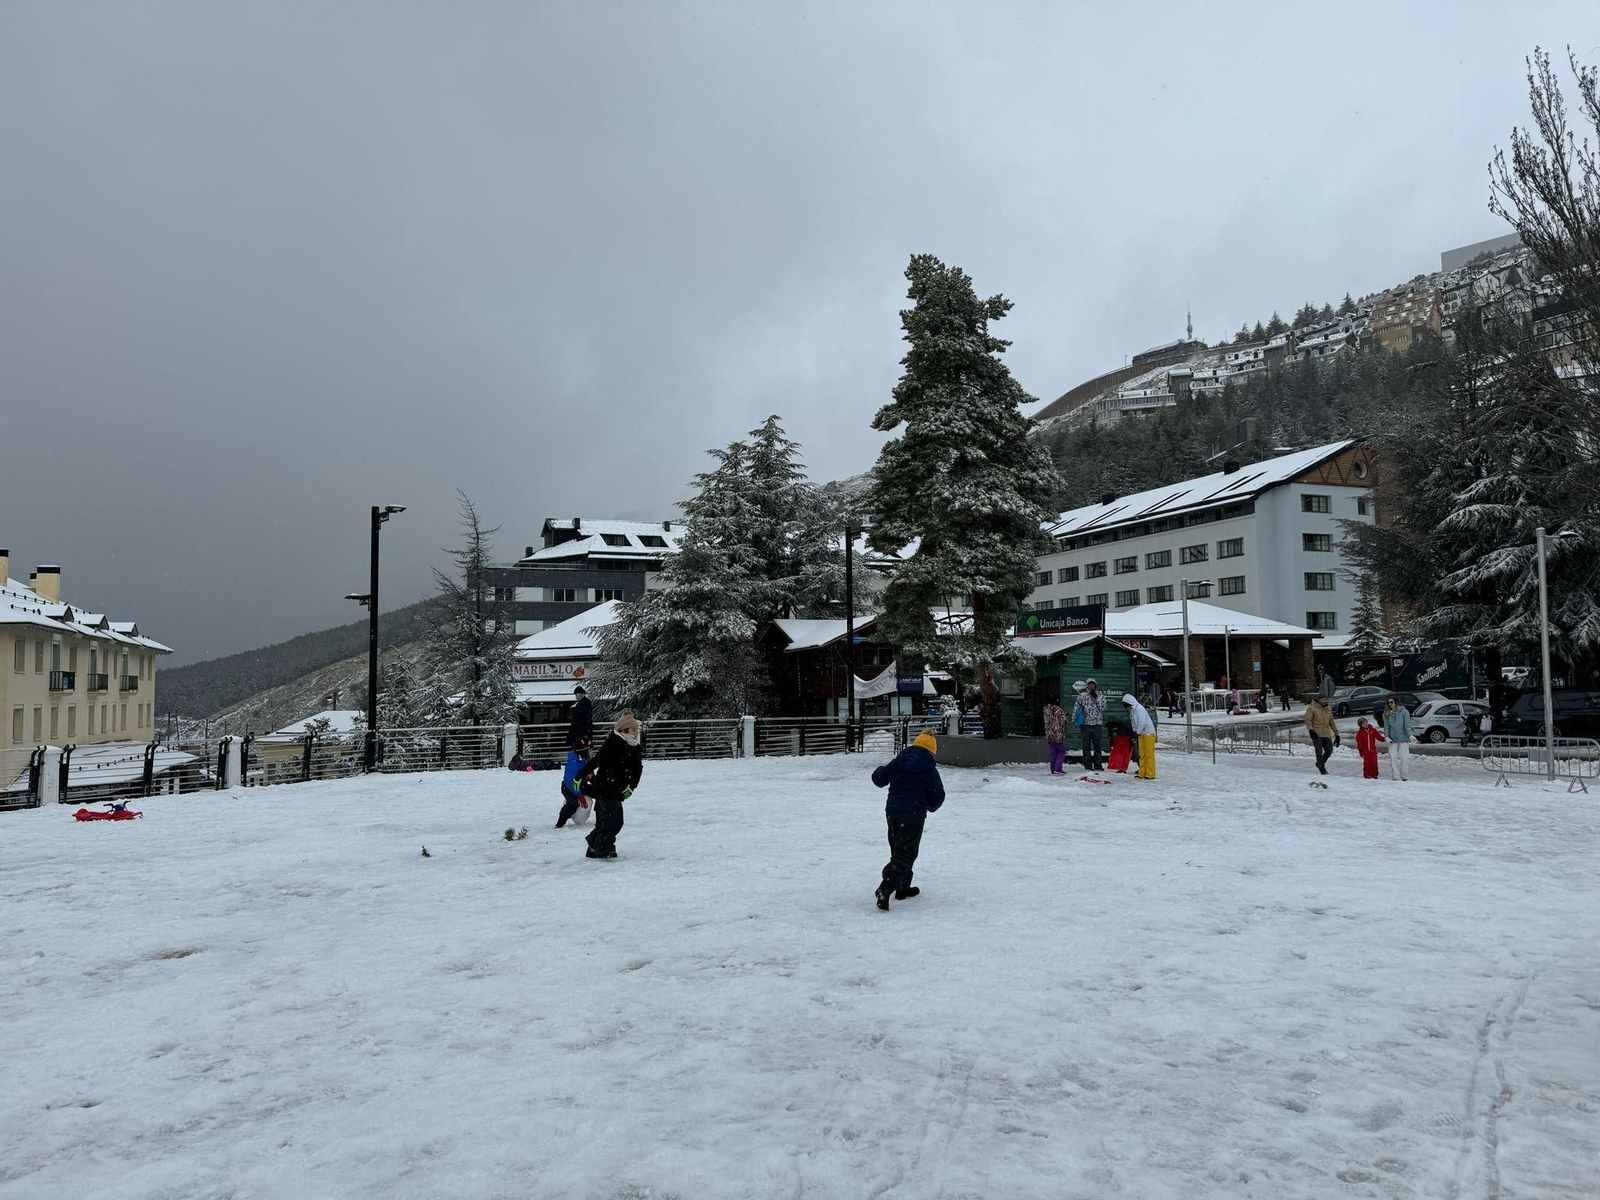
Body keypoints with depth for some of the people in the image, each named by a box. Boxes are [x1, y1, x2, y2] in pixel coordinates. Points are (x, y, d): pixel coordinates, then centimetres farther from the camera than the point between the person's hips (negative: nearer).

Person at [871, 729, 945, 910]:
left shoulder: (897, 762, 6)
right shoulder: (929, 769, -4)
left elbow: (878, 778, 10)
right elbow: (938, 795, 0)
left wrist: (882, 768, 33)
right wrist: (932, 807, 22)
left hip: (892, 811, 5)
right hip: (914, 814, -5)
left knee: (898, 849, 21)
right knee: (906, 852, -5)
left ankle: (903, 888, 28)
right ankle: (886, 888, -24)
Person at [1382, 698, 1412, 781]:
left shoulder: (1404, 712, -6)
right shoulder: (1387, 714, 5)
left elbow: (1407, 725, -7)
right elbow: (1386, 726, 6)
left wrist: (1410, 736, -10)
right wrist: (1386, 736, -4)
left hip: (1403, 739, -3)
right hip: (1392, 740, 3)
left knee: (1404, 758, -2)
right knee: (1393, 758, 4)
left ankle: (1405, 777, 8)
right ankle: (1395, 777, 11)